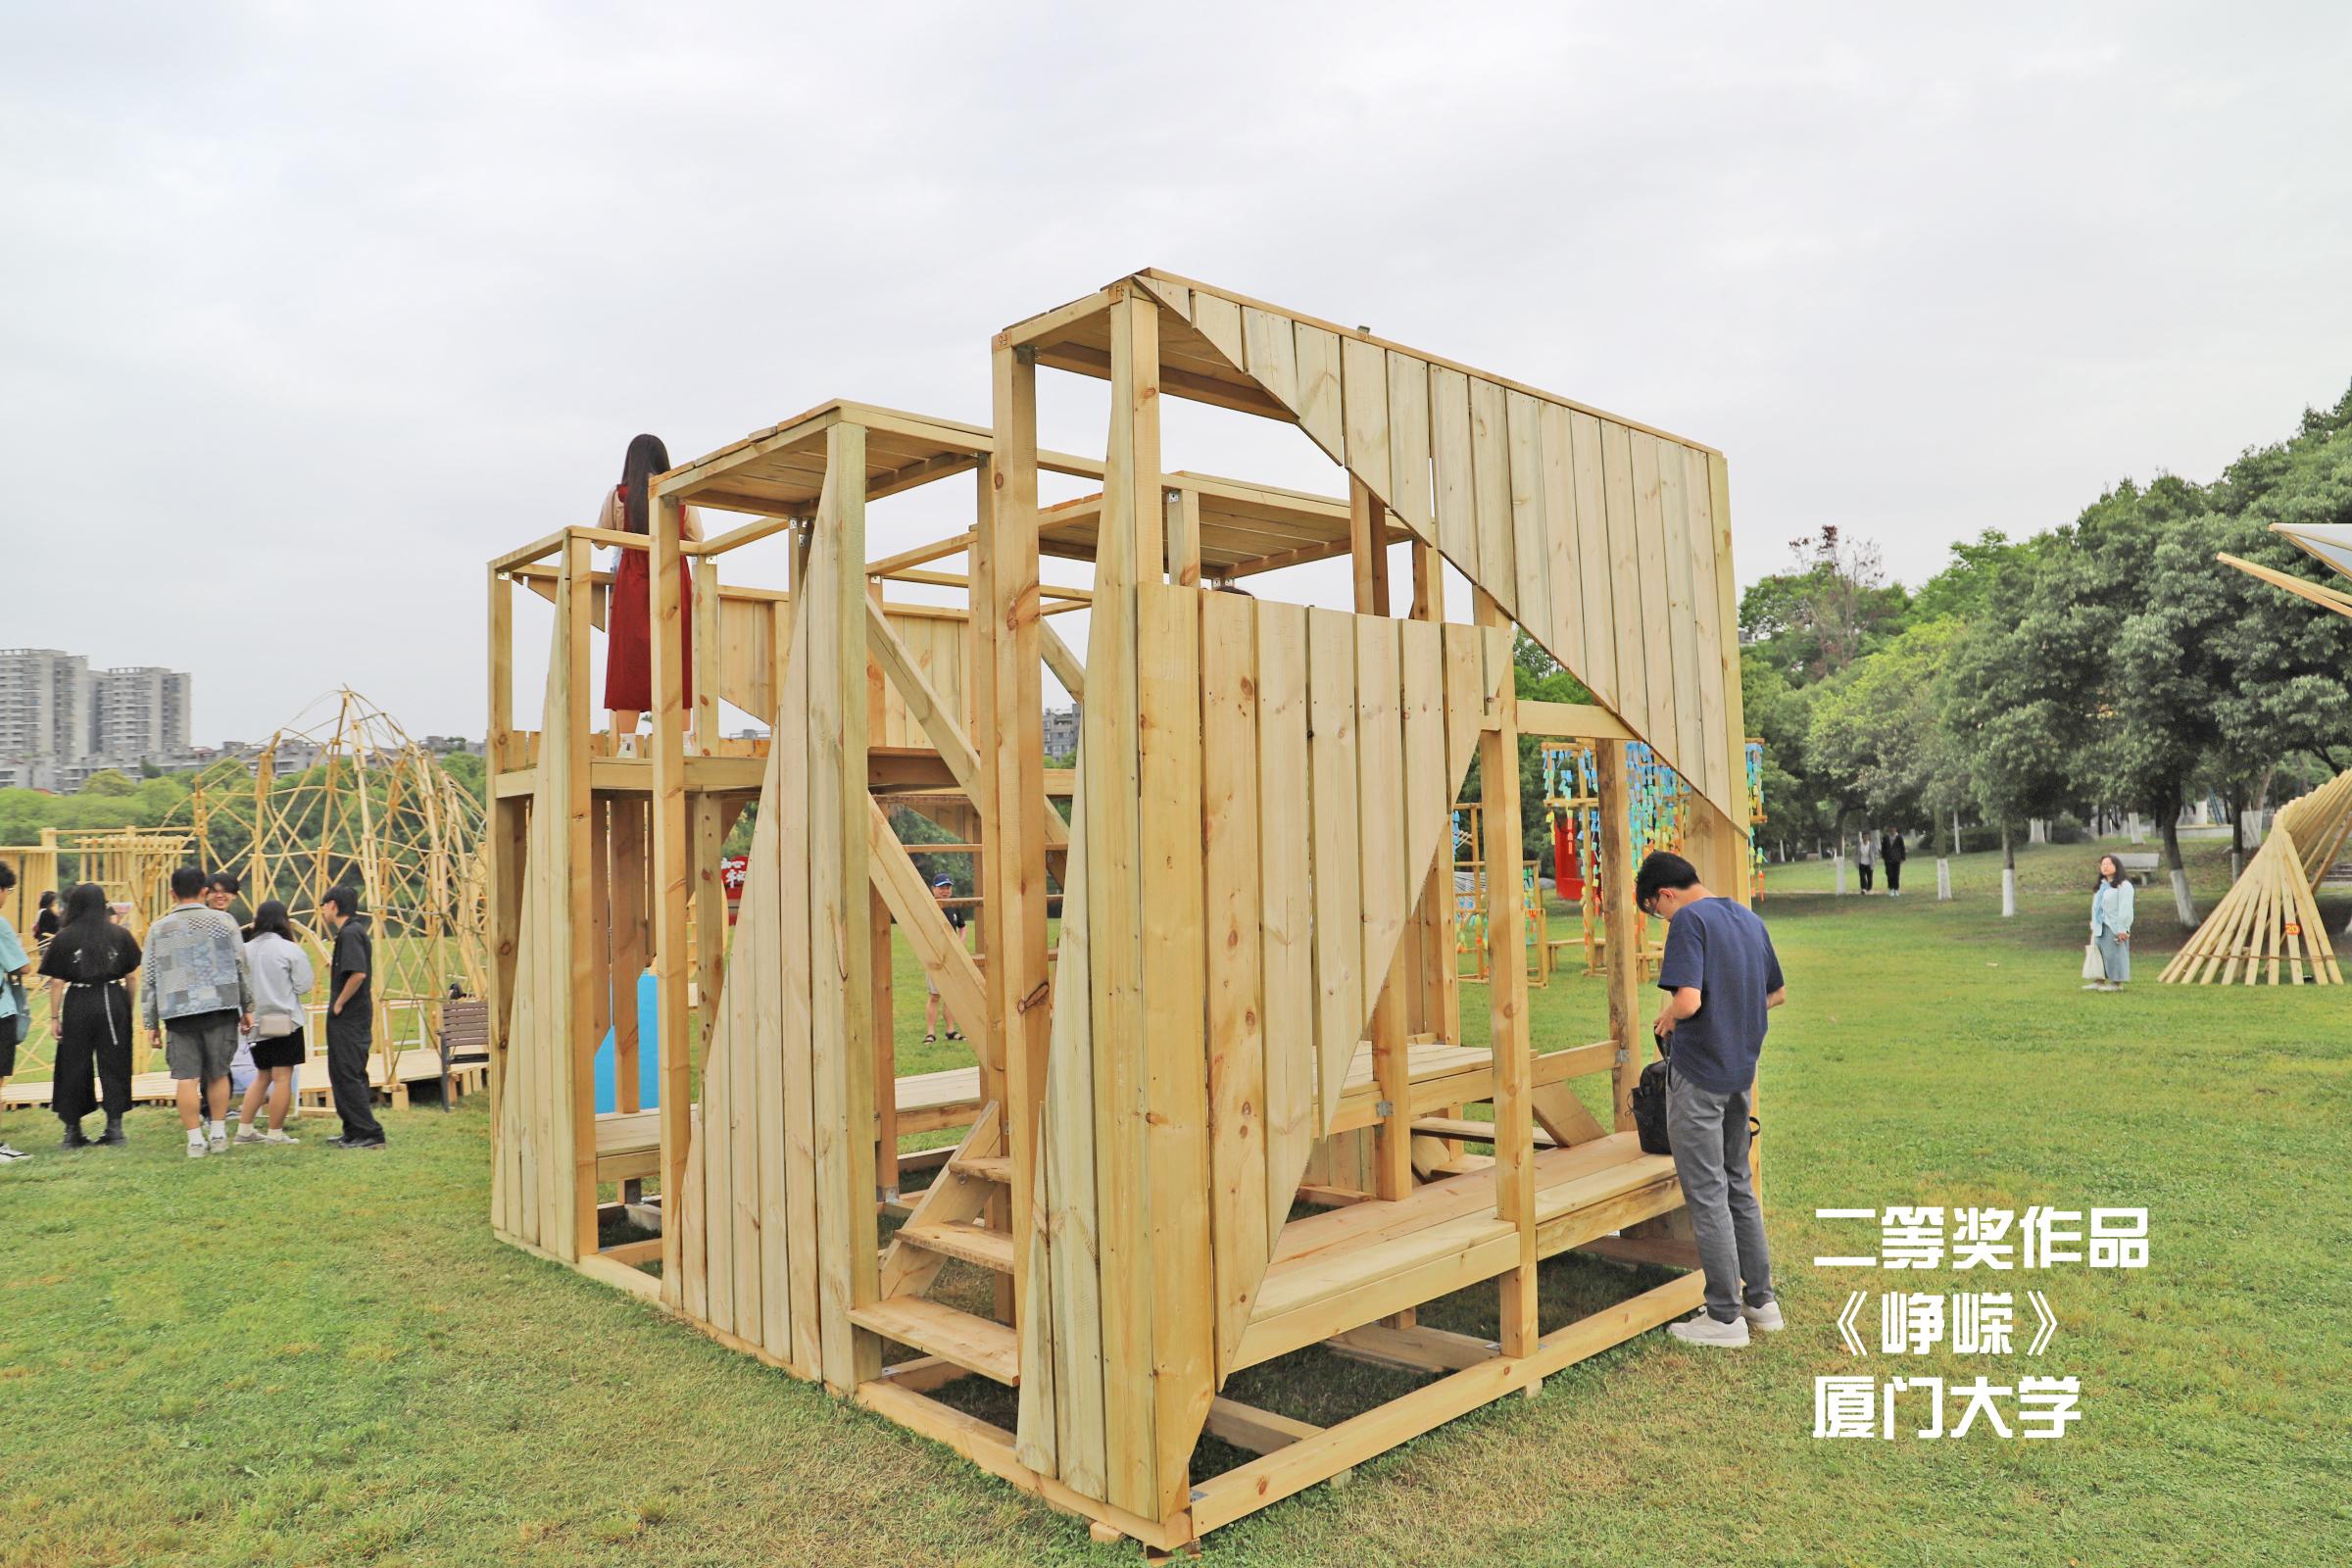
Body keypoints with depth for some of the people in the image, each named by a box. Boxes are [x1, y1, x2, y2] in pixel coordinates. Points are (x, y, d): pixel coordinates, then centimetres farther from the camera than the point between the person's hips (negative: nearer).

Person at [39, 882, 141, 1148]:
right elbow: (132, 977, 3)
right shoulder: (120, 934, 2)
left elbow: (56, 983, -3)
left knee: (74, 1067, 9)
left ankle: (72, 1130, 15)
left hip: (78, 1005, -1)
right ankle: (115, 1126, 8)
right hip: (113, 1002, 1)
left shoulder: (64, 938, -2)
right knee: (114, 1064, 7)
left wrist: (55, 1018, 3)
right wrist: (130, 1010, 12)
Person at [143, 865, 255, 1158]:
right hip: (220, 1007, 0)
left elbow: (149, 979, 8)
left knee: (186, 1077, 1)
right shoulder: (222, 921, 4)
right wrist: (247, 1007, 12)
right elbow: (241, 967, 5)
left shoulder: (158, 929, 7)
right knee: (218, 1074, 9)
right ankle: (218, 1134, 13)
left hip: (178, 1012, 0)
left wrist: (151, 1022, 14)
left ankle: (195, 1140, 2)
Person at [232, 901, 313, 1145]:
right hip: (285, 1021, -6)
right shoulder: (291, 950, -11)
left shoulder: (247, 949, 3)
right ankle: (276, 1134, 2)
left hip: (257, 1021, 6)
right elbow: (304, 985, -7)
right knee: (282, 1078, 0)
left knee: (262, 1077, 19)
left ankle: (246, 1130, 21)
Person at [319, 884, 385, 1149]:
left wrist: (338, 1004, -18)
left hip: (348, 1018, -10)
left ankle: (369, 1133, -6)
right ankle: (355, 1132, 21)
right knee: (348, 1075, 15)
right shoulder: (355, 930, 16)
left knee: (347, 1075, -7)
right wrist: (334, 969, 13)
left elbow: (358, 973, -27)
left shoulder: (350, 933, -16)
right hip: (354, 1016, 10)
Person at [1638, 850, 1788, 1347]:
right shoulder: (1749, 918, 10)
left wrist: (1666, 1020, -7)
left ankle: (1725, 1316, 9)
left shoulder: (1690, 920, -17)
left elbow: (1688, 1000, -27)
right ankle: (1761, 1300, 26)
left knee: (1707, 1195, 1)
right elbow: (1777, 993, 20)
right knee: (1739, 1186, 19)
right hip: (1741, 1073, 8)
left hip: (1698, 1076, -8)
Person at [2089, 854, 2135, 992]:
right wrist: (2094, 926, 17)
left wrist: (2122, 929, -18)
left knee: (2114, 953, -4)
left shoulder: (2123, 885, -8)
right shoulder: (2101, 886, 19)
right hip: (2101, 927, 8)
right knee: (2099, 952, 7)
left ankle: (2117, 983, 3)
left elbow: (2125, 908, -14)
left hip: (2114, 927, -8)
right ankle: (2100, 981, 11)